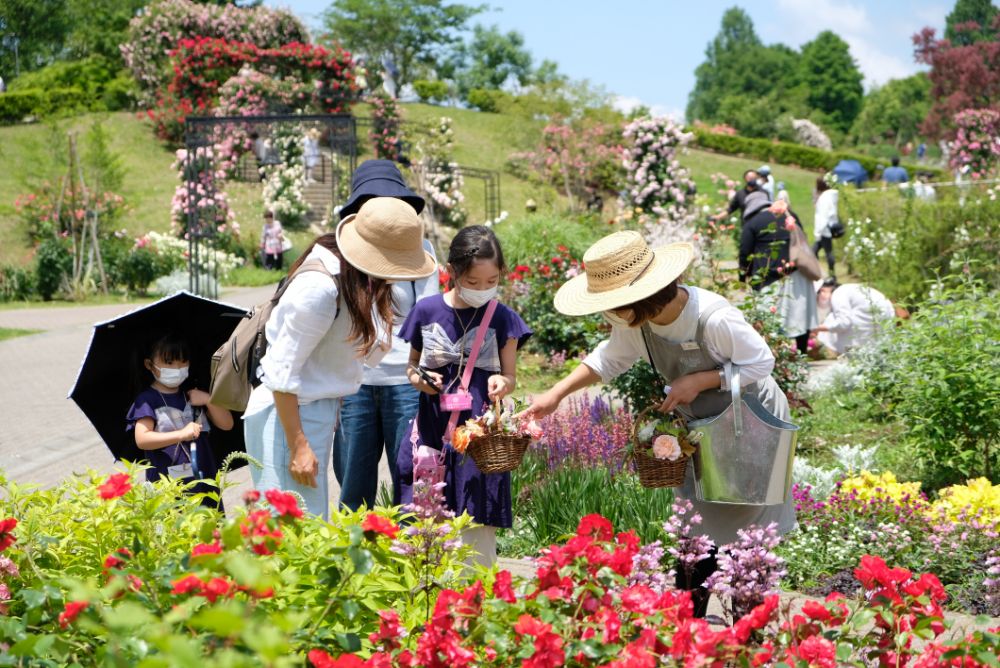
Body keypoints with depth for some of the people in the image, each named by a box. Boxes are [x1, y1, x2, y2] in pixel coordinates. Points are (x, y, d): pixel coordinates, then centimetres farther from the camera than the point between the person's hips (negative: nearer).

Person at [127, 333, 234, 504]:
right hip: (166, 482, -5)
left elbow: (227, 424, 12)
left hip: (204, 478, 5)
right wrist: (182, 434, -21)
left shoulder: (194, 396, 16)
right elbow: (142, 440, -13)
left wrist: (208, 400, -3)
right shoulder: (146, 400, 0)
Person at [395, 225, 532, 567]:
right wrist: (418, 378, -6)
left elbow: (510, 376, 7)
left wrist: (502, 382, -16)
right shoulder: (427, 311, 3)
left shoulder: (502, 319, 1)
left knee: (478, 524, -1)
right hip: (433, 431, 1)